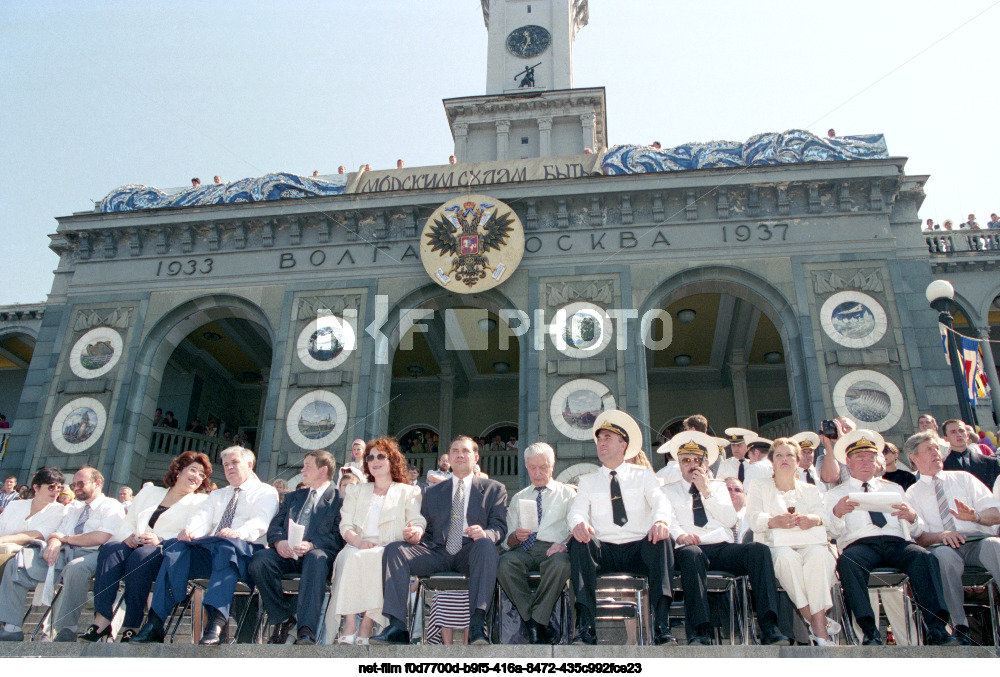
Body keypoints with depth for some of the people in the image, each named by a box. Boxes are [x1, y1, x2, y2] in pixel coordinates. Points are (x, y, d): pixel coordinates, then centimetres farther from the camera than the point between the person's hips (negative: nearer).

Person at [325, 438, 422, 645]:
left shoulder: (408, 492, 17)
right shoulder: (356, 491, 26)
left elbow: (417, 522, 2)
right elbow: (345, 525, 12)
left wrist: (415, 531, -25)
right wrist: (359, 542, -11)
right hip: (358, 548, 2)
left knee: (372, 558, -36)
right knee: (350, 556, -34)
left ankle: (366, 627, -35)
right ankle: (349, 626, -36)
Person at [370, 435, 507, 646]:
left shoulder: (494, 489, 16)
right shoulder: (433, 492, 25)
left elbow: (500, 528, 4)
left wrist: (485, 533, -20)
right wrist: (416, 535, -5)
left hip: (470, 553, -3)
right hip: (438, 553, 3)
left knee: (485, 544, -37)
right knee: (394, 549, -21)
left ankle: (477, 625, -40)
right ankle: (397, 627, -27)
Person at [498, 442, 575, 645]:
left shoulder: (568, 494, 16)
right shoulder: (518, 498, 24)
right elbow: (507, 541, 18)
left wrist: (564, 544, -18)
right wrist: (515, 537, -7)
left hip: (553, 549, -2)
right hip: (523, 550, 2)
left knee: (560, 562, -38)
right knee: (505, 563, -33)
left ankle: (537, 621, -23)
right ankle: (536, 624, -21)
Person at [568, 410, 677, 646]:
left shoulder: (643, 475, 17)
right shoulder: (588, 481, 18)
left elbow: (660, 500, -2)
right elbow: (577, 510, 2)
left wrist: (662, 520, -28)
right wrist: (578, 523, -26)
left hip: (639, 547, 0)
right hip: (602, 550, 1)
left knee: (662, 539, -31)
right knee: (579, 542, -30)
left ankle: (662, 627, -32)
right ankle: (586, 628, -32)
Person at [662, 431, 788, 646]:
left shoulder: (719, 487, 27)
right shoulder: (669, 491, 21)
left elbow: (731, 520, 11)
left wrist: (707, 492, 3)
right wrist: (680, 535, -20)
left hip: (723, 547, 3)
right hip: (691, 548, -3)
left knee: (759, 549, -28)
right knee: (690, 554, -39)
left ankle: (769, 628, -33)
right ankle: (700, 632, -43)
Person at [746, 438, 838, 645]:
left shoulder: (810, 490, 26)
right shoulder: (758, 486, 20)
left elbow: (824, 515, 5)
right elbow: (754, 519, 1)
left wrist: (813, 519, -21)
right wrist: (775, 521, -23)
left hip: (810, 544, 2)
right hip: (776, 545, -1)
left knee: (819, 554, -34)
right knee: (787, 556, -37)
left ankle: (819, 627, -34)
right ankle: (813, 620, -28)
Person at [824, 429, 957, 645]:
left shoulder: (893, 488, 30)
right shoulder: (836, 494, 22)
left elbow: (918, 530, 22)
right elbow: (834, 531, 8)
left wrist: (911, 516, -3)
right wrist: (837, 513, -15)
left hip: (897, 542, 2)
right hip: (859, 544, -2)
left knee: (924, 556, -32)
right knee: (847, 562, -37)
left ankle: (937, 629, -36)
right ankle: (870, 632, -39)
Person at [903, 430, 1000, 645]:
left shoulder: (963, 478, 21)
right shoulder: (912, 493, 15)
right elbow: (919, 536, 4)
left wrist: (975, 516, -12)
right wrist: (941, 535, -18)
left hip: (978, 540, 1)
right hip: (943, 546, -1)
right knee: (944, 555, -37)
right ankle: (960, 628, -30)